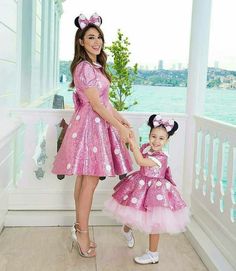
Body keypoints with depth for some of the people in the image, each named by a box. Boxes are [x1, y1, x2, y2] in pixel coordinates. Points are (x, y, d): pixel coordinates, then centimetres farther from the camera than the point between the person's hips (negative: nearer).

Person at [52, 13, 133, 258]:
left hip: (99, 123, 9)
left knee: (84, 179, 12)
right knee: (90, 180, -6)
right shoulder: (84, 67, -15)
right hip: (90, 124, -9)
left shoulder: (96, 66, 16)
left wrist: (120, 118, 18)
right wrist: (120, 127, -14)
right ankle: (82, 233, 4)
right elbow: (96, 104, -17)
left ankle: (79, 229, 21)